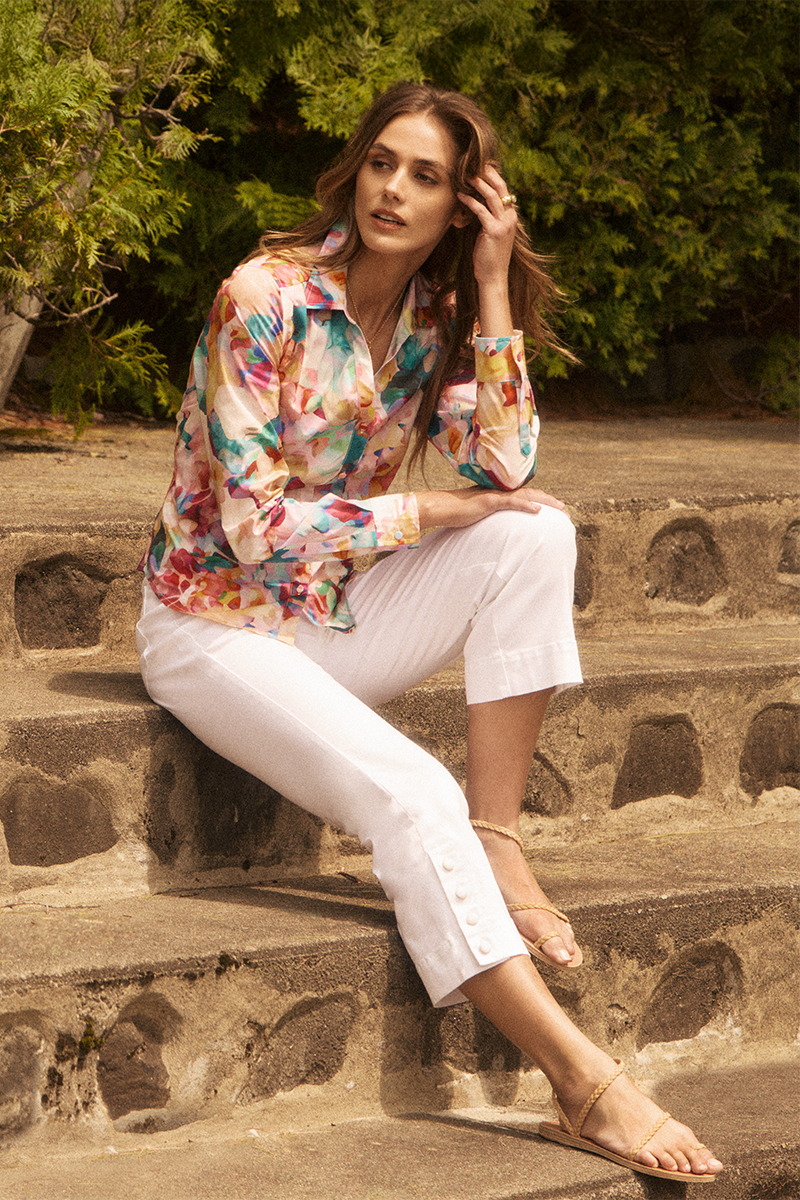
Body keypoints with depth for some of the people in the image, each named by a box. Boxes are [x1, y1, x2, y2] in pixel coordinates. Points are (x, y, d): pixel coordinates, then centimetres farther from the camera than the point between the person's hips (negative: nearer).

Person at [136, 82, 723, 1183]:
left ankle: (495, 841, -16)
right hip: (218, 625, -6)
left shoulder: (435, 317, 1)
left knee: (537, 534, -17)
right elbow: (255, 526, -22)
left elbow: (506, 477, -12)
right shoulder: (265, 298, -18)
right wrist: (430, 512, -17)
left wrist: (493, 294, -15)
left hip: (335, 609, 6)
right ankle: (585, 1088, -31)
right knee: (407, 794, -29)